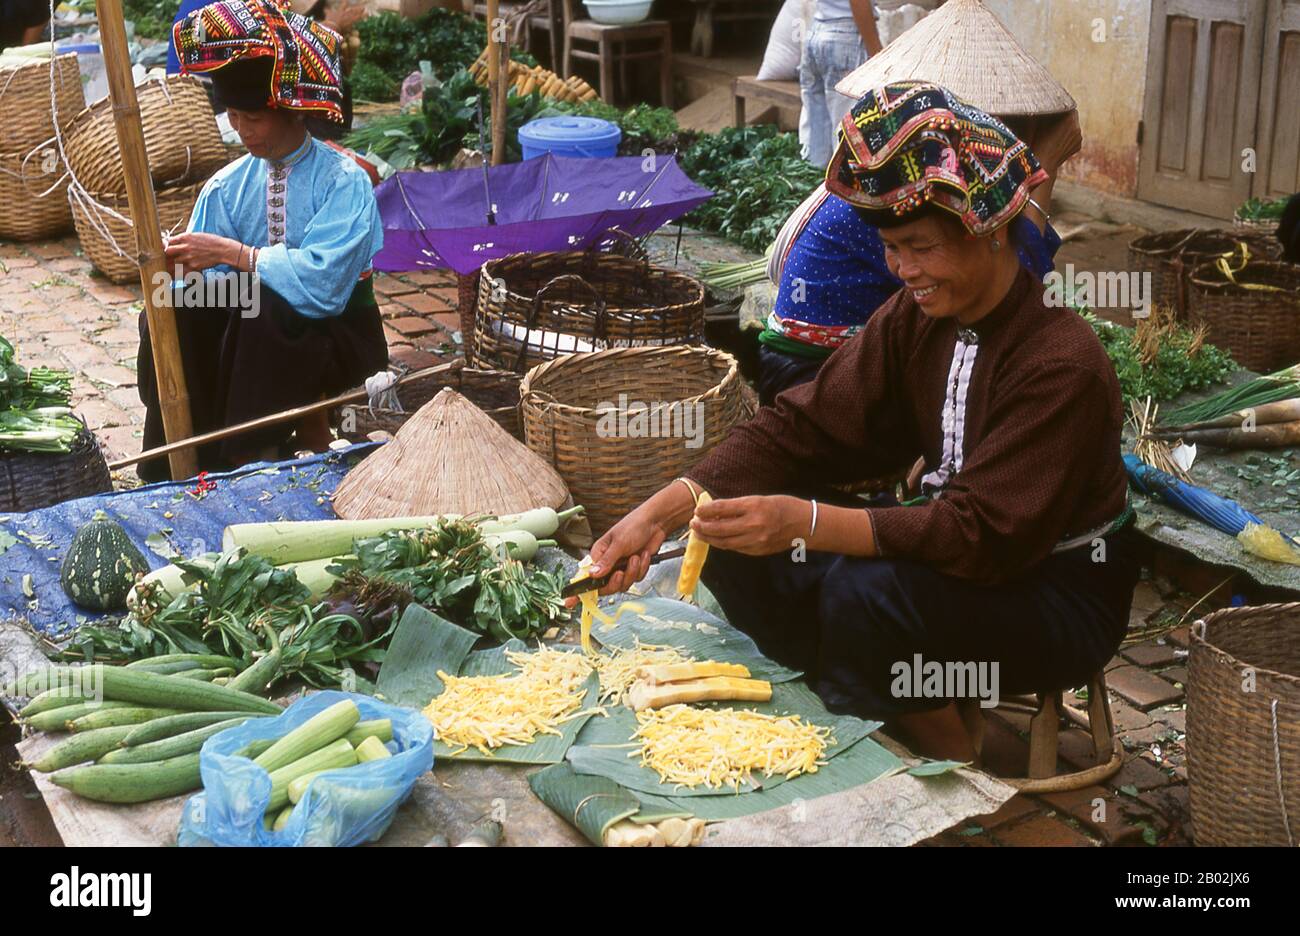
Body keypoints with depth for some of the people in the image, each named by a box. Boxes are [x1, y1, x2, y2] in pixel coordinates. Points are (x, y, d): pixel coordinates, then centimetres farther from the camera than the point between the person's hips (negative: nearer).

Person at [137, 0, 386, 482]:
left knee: (261, 305, -33)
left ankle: (254, 453, -18)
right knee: (175, 312, -21)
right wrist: (183, 270, -26)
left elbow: (320, 282, -27)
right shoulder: (227, 187, 2)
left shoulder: (343, 181, -14)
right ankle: (188, 455, -11)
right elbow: (202, 280, -4)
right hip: (255, 332, 5)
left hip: (336, 333, -4)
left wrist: (232, 253, -27)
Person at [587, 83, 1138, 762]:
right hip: (956, 552, 7)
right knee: (737, 546, -8)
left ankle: (957, 778, -8)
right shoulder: (916, 318, -3)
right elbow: (804, 427, -7)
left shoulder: (1061, 363, -25)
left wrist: (807, 523, -41)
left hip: (1059, 595, -7)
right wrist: (663, 510, -20)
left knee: (869, 594, -34)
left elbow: (988, 533, -32)